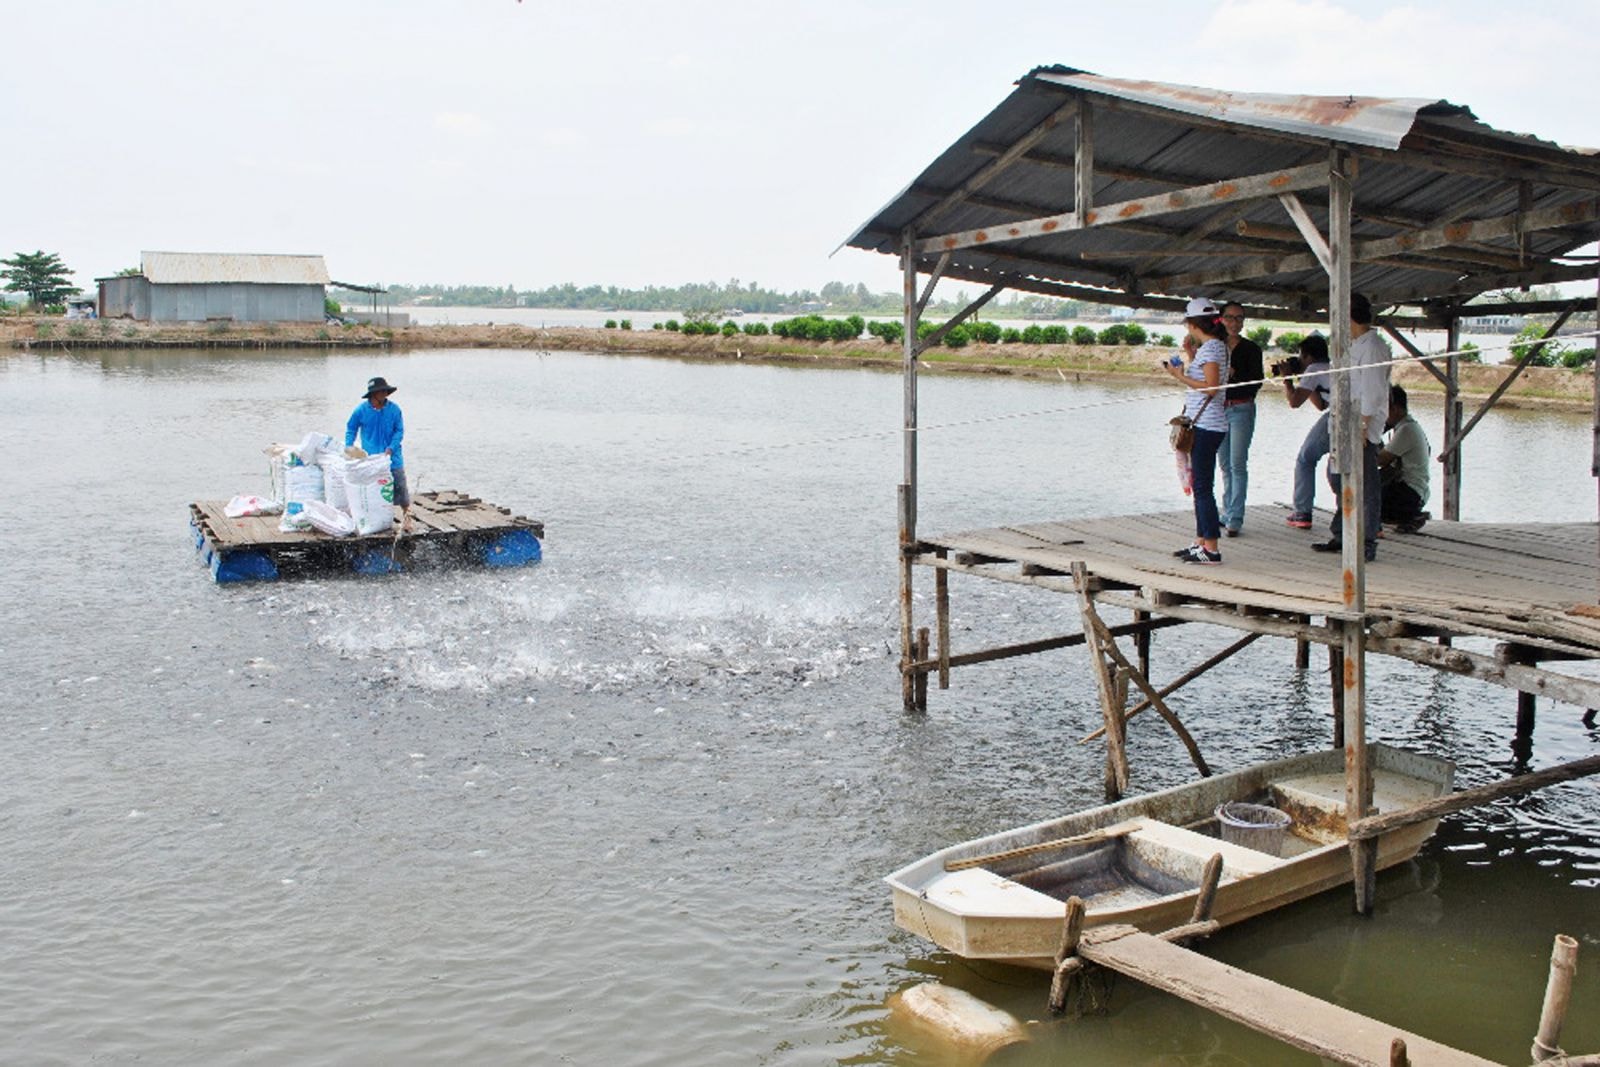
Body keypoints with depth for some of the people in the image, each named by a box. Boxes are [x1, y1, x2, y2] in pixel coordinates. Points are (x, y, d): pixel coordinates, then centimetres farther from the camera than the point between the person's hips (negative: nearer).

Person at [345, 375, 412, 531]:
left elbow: (399, 431, 1)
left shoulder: (394, 409, -4)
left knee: (400, 486, -1)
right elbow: (351, 429, 10)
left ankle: (406, 515, 14)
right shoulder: (361, 410, -4)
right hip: (370, 459, 0)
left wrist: (391, 448, -14)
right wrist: (349, 448, -1)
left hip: (392, 457, 0)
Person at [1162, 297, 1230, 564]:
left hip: (1206, 426, -10)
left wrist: (1181, 377, -12)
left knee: (1203, 486, -8)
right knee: (1200, 485, 14)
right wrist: (1190, 358, 20)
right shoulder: (1216, 346, 15)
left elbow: (1211, 388, -20)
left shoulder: (1210, 348, -13)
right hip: (1203, 424, 10)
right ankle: (1201, 541, 20)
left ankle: (1211, 549, -7)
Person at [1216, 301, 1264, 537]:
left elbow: (1256, 382, -7)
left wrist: (1234, 374, -22)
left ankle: (1235, 519, -9)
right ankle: (1228, 514, 18)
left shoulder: (1251, 349, -1)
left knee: (1237, 463, -9)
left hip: (1241, 409, -4)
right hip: (1218, 409, 4)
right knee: (1225, 464, 10)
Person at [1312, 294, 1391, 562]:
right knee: (1337, 477, 15)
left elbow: (1372, 392, -18)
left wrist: (1363, 426, -21)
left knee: (1365, 485, -6)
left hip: (1362, 427, -10)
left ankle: (1367, 544, -1)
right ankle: (1341, 536, 25)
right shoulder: (1355, 346, 17)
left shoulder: (1372, 347, -13)